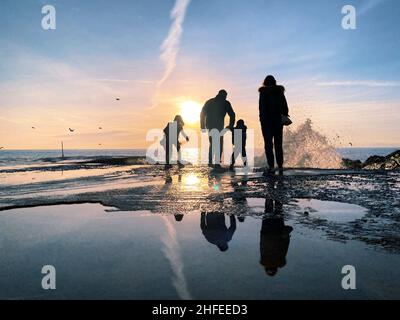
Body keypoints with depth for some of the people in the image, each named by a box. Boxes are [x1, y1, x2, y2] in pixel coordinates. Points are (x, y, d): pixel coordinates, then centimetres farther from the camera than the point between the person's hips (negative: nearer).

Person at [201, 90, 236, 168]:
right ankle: (217, 163, -4)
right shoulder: (225, 103, 5)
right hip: (219, 126, -4)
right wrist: (231, 126, 7)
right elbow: (232, 115, 0)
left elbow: (202, 114, 13)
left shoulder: (209, 102, 16)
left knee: (212, 143, 18)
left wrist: (203, 126, 15)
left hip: (209, 126, 4)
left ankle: (210, 161, 14)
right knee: (219, 144, 5)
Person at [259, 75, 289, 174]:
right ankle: (280, 166, 10)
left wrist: (262, 119, -10)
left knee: (268, 144, -1)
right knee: (278, 144, 10)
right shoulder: (280, 91, 8)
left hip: (267, 121, -4)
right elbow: (285, 106, 8)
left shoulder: (263, 93, -5)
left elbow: (262, 107, -11)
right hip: (278, 120, 4)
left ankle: (271, 166, -5)